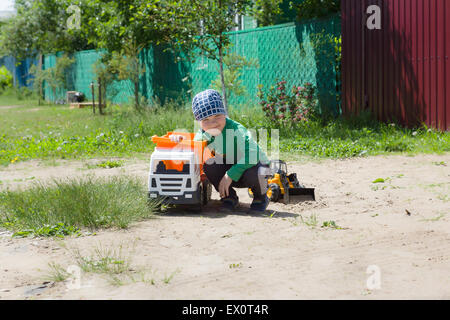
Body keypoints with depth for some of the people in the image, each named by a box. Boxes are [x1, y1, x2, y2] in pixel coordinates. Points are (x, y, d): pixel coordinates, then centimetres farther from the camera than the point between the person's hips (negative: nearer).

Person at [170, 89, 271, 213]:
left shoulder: (237, 130, -31)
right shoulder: (204, 134, -12)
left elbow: (252, 156, -40)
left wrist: (230, 175, -38)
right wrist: (180, 139, -19)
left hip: (256, 164, -5)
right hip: (230, 166, 5)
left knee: (251, 174, -38)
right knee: (209, 165, -21)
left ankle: (261, 198, -3)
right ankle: (229, 197, 0)